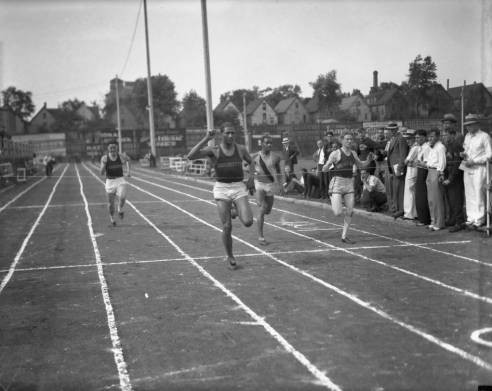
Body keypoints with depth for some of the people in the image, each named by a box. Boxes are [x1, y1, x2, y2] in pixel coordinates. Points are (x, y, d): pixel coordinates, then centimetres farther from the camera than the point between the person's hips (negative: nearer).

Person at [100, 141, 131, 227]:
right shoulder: (105, 158, -8)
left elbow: (128, 159, 21)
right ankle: (112, 217, 35)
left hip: (120, 180, 0)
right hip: (110, 181, 0)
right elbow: (102, 173, -11)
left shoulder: (121, 156, -5)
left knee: (122, 197, -23)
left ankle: (120, 210, 9)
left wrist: (128, 170, 10)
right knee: (111, 202, 8)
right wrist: (103, 165, -28)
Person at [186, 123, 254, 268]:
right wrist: (206, 139, -19)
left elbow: (251, 162, 24)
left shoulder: (241, 148, 5)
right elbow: (190, 156, -17)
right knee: (227, 227, -6)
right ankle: (230, 257, 18)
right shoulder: (213, 150, -3)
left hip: (239, 189, 2)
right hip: (221, 190, -2)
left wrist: (251, 175, 4)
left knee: (248, 222, -17)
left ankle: (237, 211, 20)